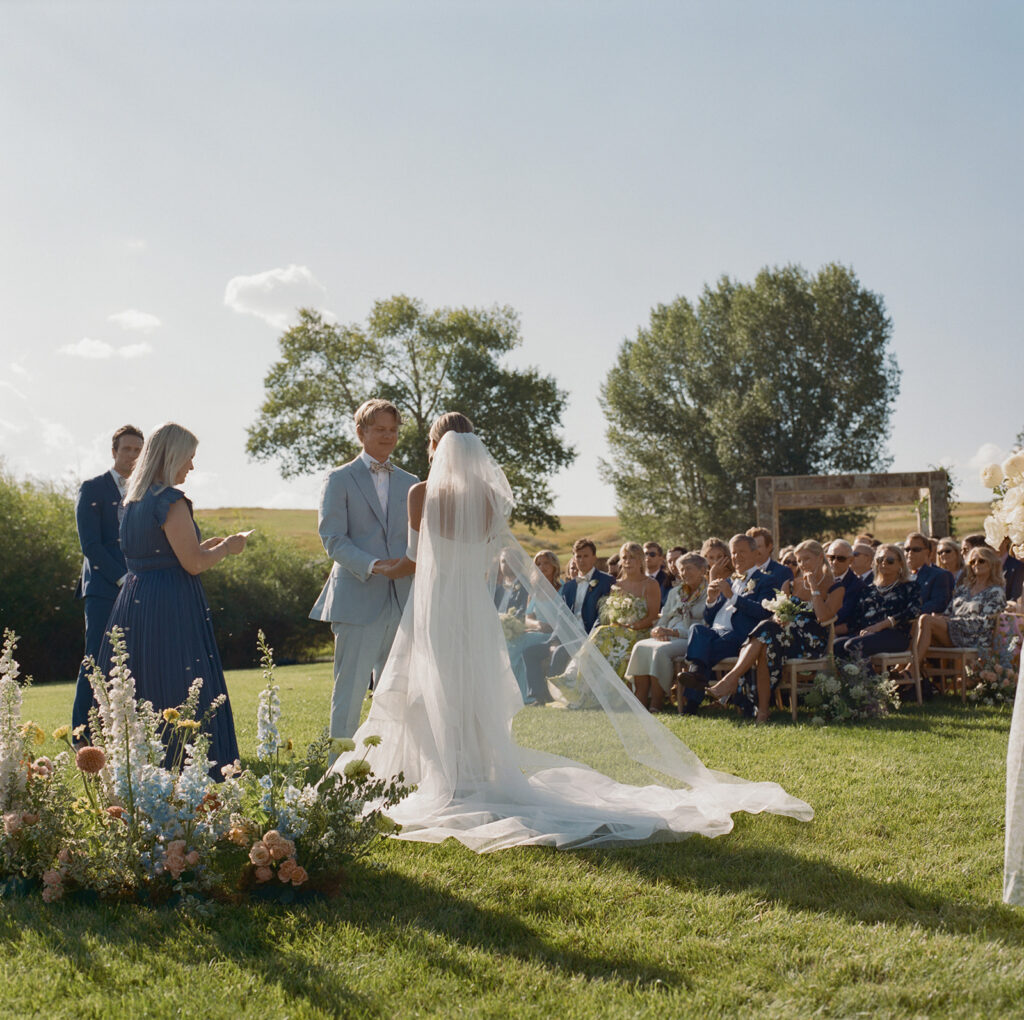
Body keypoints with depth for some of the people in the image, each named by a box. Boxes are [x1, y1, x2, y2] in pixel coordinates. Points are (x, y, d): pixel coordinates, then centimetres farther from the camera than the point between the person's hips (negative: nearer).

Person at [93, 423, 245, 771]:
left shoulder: (134, 500, 13)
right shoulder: (171, 501, -14)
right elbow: (193, 564, -16)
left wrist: (208, 546, 22)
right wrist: (226, 548, 2)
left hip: (133, 600, 9)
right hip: (171, 608, -9)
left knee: (137, 696, 12)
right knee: (180, 693, -4)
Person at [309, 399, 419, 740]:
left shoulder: (409, 483, 17)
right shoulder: (340, 480, 3)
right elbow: (332, 539, -6)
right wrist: (372, 565, -21)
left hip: (401, 600, 5)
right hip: (358, 599, -4)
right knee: (350, 689, -3)